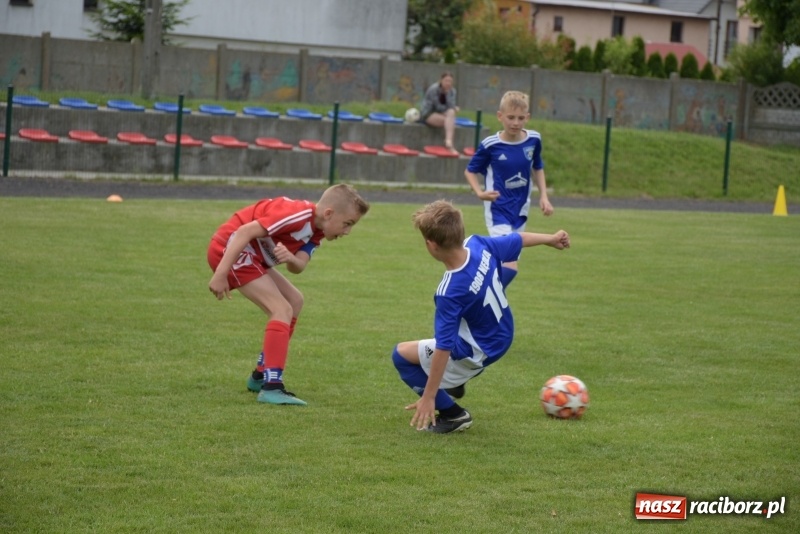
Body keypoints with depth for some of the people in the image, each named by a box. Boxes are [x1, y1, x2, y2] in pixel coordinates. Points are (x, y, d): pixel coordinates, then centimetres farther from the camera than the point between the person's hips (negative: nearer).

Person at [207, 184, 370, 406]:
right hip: (229, 249, -11)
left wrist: (290, 259, -32)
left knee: (295, 301, 20)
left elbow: (298, 267, -8)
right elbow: (245, 231, -29)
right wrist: (221, 274, -32)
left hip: (251, 255, 11)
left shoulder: (315, 230, 6)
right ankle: (271, 386, -25)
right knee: (282, 310, -18)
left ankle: (261, 376, 25)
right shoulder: (298, 215, -25)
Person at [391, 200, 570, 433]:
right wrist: (551, 238, 22)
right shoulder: (479, 245, -19)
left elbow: (443, 348, -33)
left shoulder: (449, 293, -37)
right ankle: (455, 382, 41)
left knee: (402, 355, -3)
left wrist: (428, 397, -26)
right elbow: (519, 238, 1)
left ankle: (453, 414, 3)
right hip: (503, 335, 8)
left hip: (479, 352, -8)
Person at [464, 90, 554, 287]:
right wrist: (480, 193, -17)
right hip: (498, 211, -5)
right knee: (509, 267, -19)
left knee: (504, 263, 12)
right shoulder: (490, 145, -13)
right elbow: (470, 171, 0)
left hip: (520, 212, 5)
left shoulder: (534, 140, -2)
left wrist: (543, 196, 5)